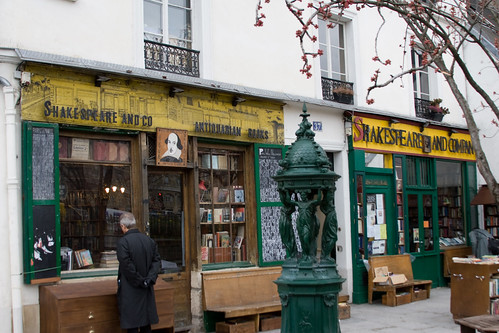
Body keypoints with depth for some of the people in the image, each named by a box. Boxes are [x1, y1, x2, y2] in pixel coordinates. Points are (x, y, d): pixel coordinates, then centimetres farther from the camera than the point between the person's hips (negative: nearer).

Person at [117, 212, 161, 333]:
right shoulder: (149, 240, 4)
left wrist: (140, 281, -11)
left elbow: (126, 265, -19)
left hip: (130, 290, -6)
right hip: (146, 290, 6)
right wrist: (150, 278, -5)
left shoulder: (123, 242, -15)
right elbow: (157, 261, 2)